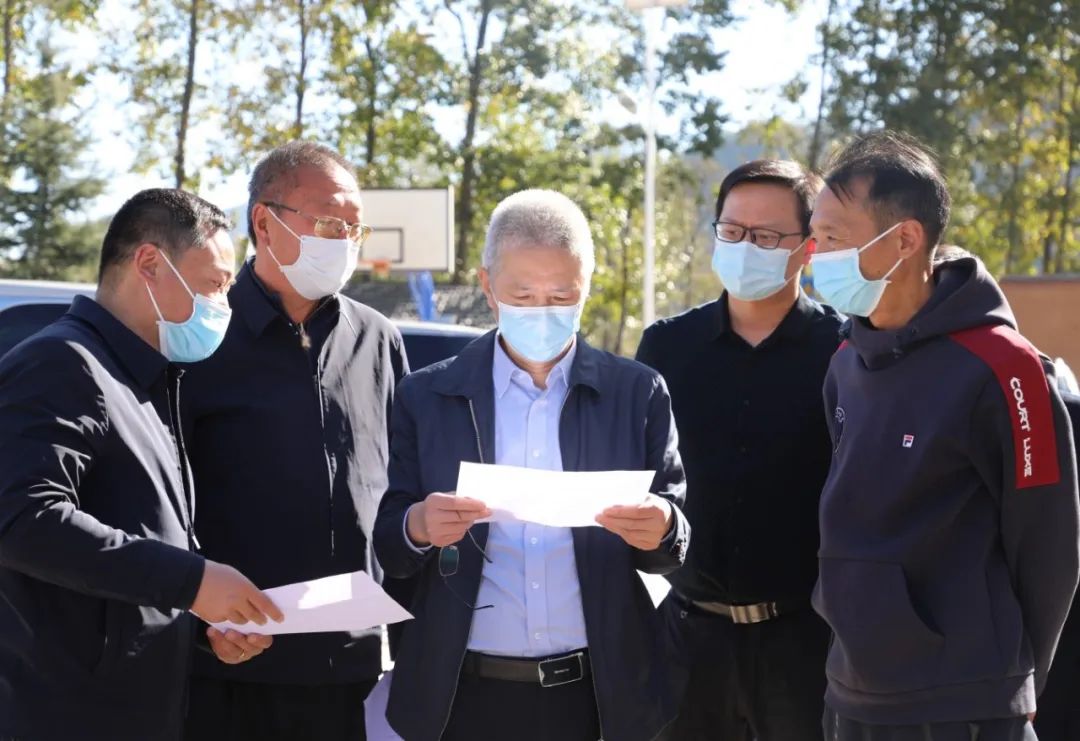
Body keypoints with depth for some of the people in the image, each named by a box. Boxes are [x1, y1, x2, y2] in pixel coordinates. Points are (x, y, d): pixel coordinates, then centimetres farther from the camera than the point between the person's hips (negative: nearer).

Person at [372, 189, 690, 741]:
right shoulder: (427, 398, 2)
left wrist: (660, 531, -20)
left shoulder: (637, 394, 2)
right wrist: (419, 527, -21)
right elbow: (386, 550, 0)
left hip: (599, 694, 0)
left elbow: (678, 541, 2)